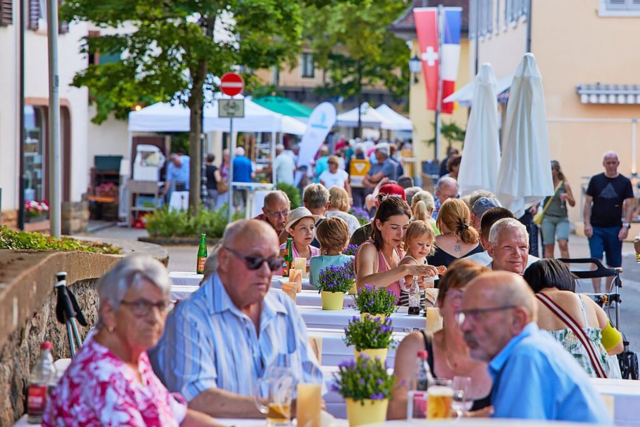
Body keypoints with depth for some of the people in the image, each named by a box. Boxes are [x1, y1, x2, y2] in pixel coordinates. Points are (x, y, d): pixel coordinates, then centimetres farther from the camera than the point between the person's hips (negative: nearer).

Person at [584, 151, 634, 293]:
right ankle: (597, 293, -12)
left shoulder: (624, 182, 5)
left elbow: (629, 205, 3)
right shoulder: (595, 180, 5)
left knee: (613, 264, 5)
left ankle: (608, 293, 18)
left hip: (614, 228, 1)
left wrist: (626, 226, -8)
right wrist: (587, 224, -4)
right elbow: (588, 202, 6)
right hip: (596, 228, -1)